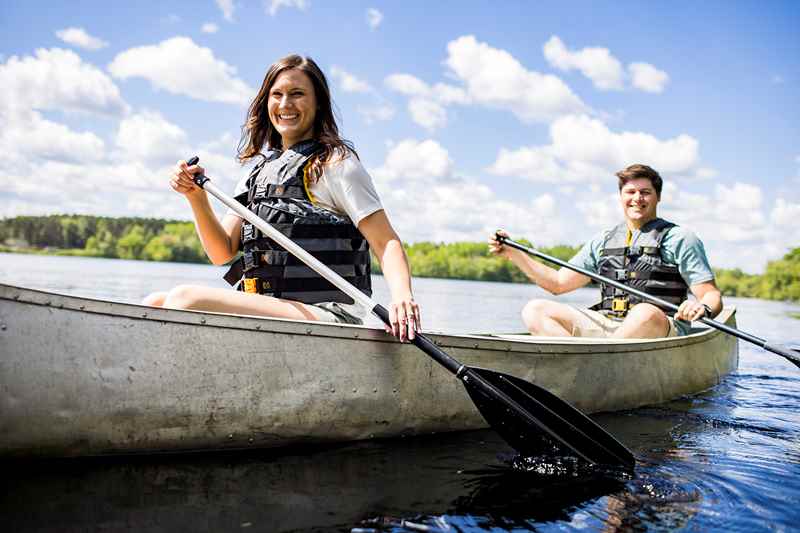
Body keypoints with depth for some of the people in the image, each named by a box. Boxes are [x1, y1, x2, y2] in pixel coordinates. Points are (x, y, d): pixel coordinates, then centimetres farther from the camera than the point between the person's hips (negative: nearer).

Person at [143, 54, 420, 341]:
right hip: (266, 311, 7)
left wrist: (402, 295, -26)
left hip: (327, 315, -7)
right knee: (155, 303, -5)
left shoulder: (336, 162, 0)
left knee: (186, 298, -25)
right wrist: (196, 197, -2)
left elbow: (387, 242, -7)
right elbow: (223, 253, 13)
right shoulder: (259, 172, 20)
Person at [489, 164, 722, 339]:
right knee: (534, 310, -12)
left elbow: (713, 296, 3)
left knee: (645, 313, -39)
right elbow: (557, 283, 21)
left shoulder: (679, 238, 8)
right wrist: (513, 252, 12)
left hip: (659, 331, -4)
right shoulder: (603, 241, 21)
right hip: (605, 326, 5)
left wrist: (701, 308, -23)